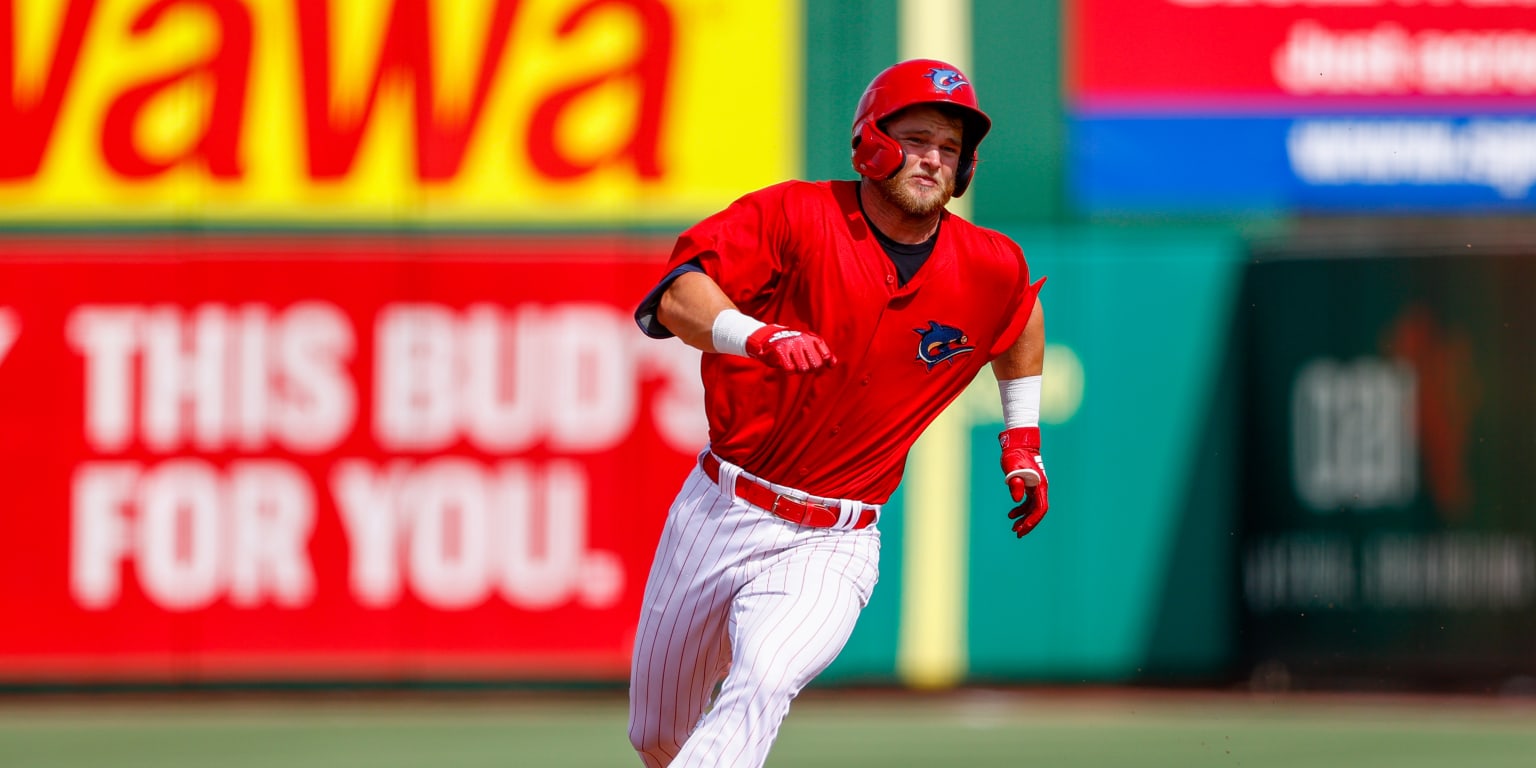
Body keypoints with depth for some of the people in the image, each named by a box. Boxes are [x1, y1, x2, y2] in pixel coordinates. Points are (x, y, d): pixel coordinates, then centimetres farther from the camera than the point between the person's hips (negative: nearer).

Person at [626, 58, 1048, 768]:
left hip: (831, 545, 0)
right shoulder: (797, 217, -10)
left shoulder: (990, 271, -1)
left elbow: (1021, 309, 26)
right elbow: (676, 298, -24)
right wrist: (754, 336, -43)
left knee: (762, 688, -30)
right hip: (719, 513, 1)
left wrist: (1021, 439, 22)